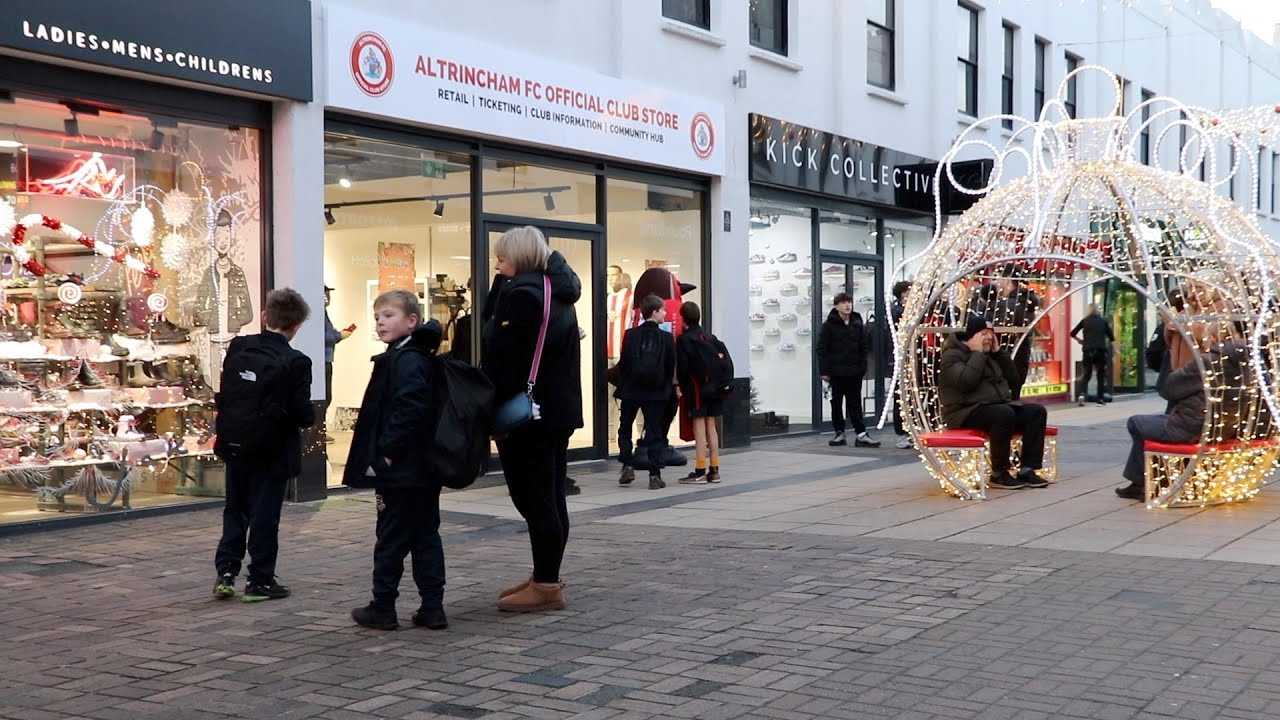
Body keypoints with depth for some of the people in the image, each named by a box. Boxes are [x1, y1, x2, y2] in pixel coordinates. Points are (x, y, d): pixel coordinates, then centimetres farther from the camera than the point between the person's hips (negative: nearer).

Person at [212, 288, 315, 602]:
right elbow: (302, 414, -17)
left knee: (235, 510, 18)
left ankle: (225, 572, 18)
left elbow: (223, 396, 4)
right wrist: (311, 415, 4)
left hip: (235, 445, 5)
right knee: (265, 515, 5)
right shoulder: (295, 363, -17)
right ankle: (259, 581, 13)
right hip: (272, 450, -5)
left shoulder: (238, 348, -2)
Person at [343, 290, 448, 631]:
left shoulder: (406, 360, -16)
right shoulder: (415, 357, 14)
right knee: (426, 537, 10)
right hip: (423, 472, 10)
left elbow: (410, 411, -26)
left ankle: (383, 608, 11)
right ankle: (432, 607, 14)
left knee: (391, 539, 1)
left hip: (402, 471, -10)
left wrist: (387, 454, -20)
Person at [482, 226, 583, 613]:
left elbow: (505, 359, -19)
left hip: (526, 414, -10)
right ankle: (547, 577, 23)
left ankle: (545, 585, -2)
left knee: (534, 498, -5)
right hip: (559, 410, 10)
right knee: (550, 496, 14)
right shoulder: (557, 292, 14)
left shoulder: (521, 292, -16)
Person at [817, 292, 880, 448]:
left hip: (854, 371, 2)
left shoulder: (858, 324, 5)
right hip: (836, 371, -2)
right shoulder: (829, 325, -5)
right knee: (837, 403, 7)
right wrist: (824, 370, -11)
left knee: (855, 402, 1)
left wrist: (862, 367, 1)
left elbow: (864, 347, 8)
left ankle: (860, 434, -2)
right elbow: (821, 349, -6)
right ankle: (839, 433, 14)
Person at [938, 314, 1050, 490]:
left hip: (998, 406, 8)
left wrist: (999, 352, 10)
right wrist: (978, 353, -11)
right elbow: (966, 381, -23)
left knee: (1037, 411, -11)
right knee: (1004, 414, -36)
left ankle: (1027, 470, -17)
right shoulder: (952, 355, -4)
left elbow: (1013, 379, 18)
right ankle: (998, 474, -26)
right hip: (967, 413, -8)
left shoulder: (990, 355, 21)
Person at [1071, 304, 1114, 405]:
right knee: (1101, 375, 7)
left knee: (1087, 374, 7)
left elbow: (1072, 334, 7)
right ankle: (1100, 399, 5)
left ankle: (1082, 393, -16)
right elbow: (1111, 338, 5)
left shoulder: (1085, 321, 5)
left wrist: (1079, 340, 23)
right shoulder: (1103, 321, 7)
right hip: (1101, 350, 0)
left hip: (1088, 350, 0)